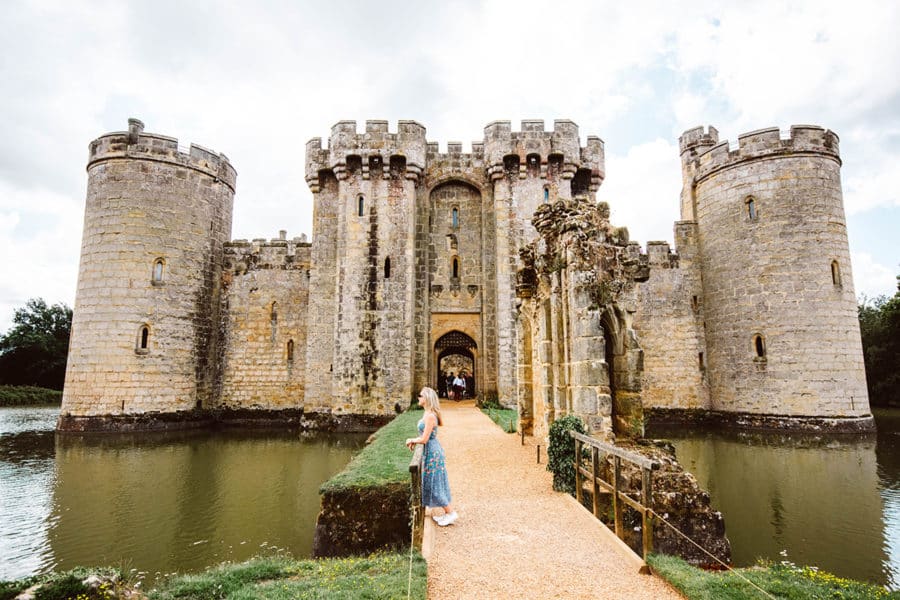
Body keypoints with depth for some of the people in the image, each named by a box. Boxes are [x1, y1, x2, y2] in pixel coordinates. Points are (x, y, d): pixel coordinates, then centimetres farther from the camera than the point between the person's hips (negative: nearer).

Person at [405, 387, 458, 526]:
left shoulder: (430, 416, -23)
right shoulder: (431, 414, 6)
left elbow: (424, 439, -23)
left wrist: (412, 440, -5)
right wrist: (414, 440, 10)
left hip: (432, 452, -10)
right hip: (433, 450, 10)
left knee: (434, 483, 0)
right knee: (435, 483, 15)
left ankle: (451, 513, 10)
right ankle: (447, 513, 24)